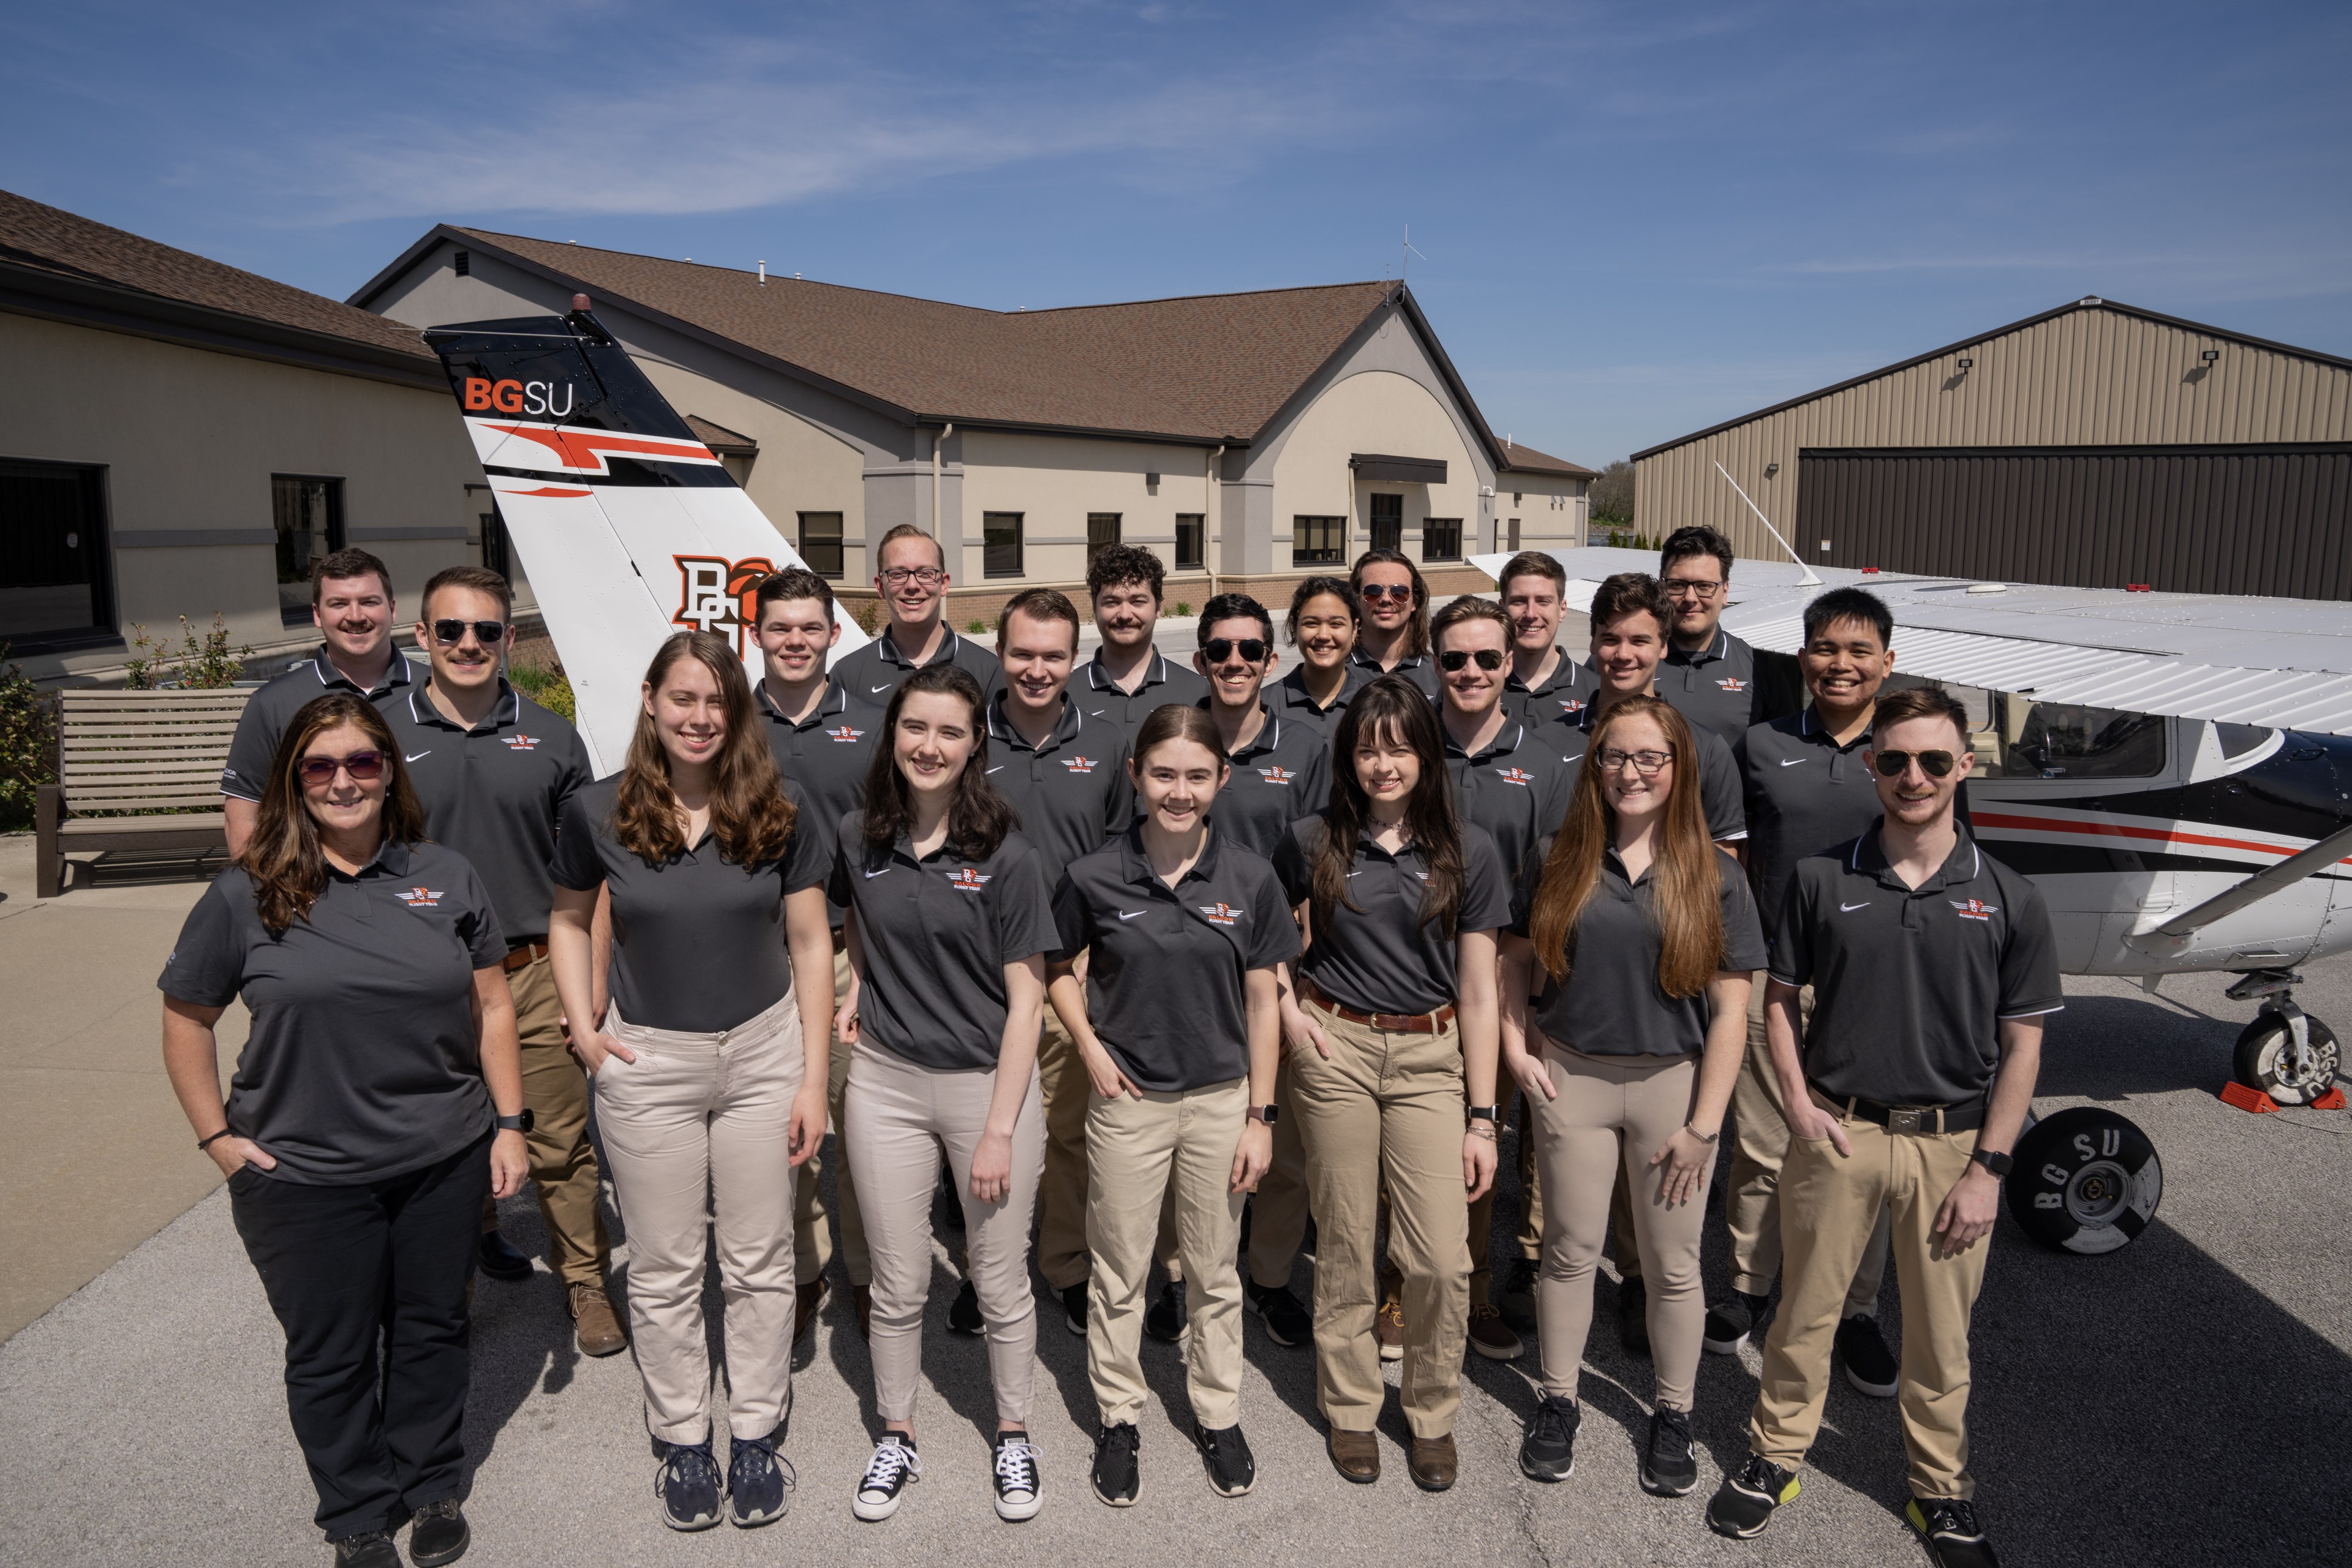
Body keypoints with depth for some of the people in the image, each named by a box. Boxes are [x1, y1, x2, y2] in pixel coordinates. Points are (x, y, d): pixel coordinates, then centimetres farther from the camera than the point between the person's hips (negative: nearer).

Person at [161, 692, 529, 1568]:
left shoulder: (446, 878, 1)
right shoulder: (246, 896, -4)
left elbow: (491, 1005, 4)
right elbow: (186, 1016, 5)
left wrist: (509, 1123, 1)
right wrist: (218, 1137, 0)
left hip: (445, 1163, 2)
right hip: (305, 1176, -1)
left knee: (432, 1329, 17)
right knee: (332, 1353, 14)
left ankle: (433, 1487, 39)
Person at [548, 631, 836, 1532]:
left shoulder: (780, 811, -7)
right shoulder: (598, 812, -5)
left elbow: (810, 943, -3)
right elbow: (569, 919, 12)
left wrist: (813, 1079, -5)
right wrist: (583, 1028, -1)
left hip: (763, 1053, 0)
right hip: (648, 1060, 0)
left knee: (760, 1262, 11)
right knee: (664, 1270, 12)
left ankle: (756, 1435, 29)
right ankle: (681, 1440, 31)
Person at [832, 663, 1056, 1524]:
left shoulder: (1006, 856, -11)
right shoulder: (858, 839, -1)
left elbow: (1025, 999, -9)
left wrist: (999, 1130, -12)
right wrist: (854, 988, 3)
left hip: (989, 1082, -2)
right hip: (886, 1082, 3)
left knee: (1000, 1281, 12)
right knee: (897, 1284, 14)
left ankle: (1014, 1435, 34)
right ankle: (895, 1438, 36)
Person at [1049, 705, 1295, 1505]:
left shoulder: (1250, 878, -7)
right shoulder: (1094, 876, -9)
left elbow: (1261, 1002, -1)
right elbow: (1060, 967, 8)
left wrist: (1261, 1116, -1)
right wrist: (1090, 1048, -6)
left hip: (1221, 1098, 1)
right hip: (1128, 1100, 0)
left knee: (1215, 1271, 15)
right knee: (1118, 1271, 12)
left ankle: (1218, 1413, 35)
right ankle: (1118, 1416, 33)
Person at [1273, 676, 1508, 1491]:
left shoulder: (1467, 850, 1)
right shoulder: (1312, 841, 2)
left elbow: (1478, 990, 2)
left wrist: (1483, 1117, 0)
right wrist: (1287, 1010, -2)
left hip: (1430, 1056, 0)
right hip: (1334, 1050, 0)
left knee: (1441, 1257, -3)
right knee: (1345, 1244, 8)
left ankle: (1433, 1414, 21)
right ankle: (1350, 1407, 28)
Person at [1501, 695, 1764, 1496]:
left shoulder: (1715, 874, -5)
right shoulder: (1560, 860, -1)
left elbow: (1731, 1008, -5)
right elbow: (1512, 958, 9)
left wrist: (1704, 1124, -8)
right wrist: (1515, 1048, -3)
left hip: (1673, 1081, -1)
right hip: (1571, 1077, 1)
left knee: (1672, 1263, 12)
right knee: (1570, 1250, 12)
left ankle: (1672, 1415, 32)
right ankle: (1558, 1401, 31)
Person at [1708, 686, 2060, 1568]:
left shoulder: (2009, 899, -2)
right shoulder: (1821, 880, -1)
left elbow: (2021, 1045, 0)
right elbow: (1780, 998, 6)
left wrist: (1989, 1168, -4)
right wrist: (1799, 1103, -6)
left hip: (1952, 1142, 0)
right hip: (1838, 1131, 0)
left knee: (1941, 1332, 14)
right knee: (1806, 1310, 11)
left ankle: (1940, 1487, 35)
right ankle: (1775, 1455, 31)